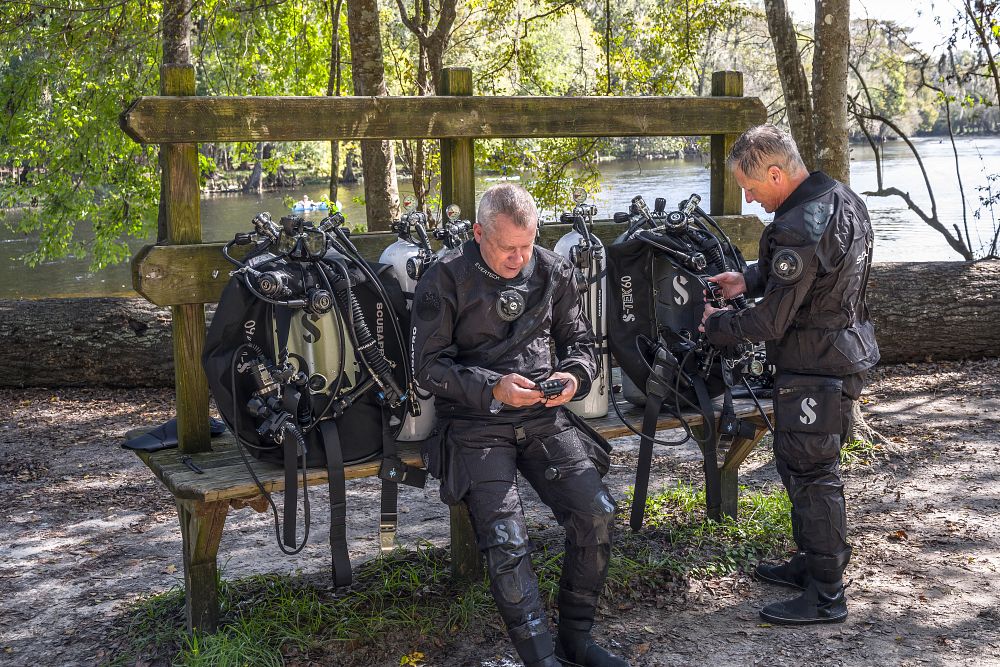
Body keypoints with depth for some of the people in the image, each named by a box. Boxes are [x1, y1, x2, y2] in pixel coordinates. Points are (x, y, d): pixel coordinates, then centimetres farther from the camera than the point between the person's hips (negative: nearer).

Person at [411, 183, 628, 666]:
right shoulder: (445, 279, -5)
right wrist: (492, 387, -19)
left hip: (544, 416, 4)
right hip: (475, 424, -3)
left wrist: (574, 376, -7)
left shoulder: (553, 271, 7)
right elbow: (429, 366, -6)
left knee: (597, 512, -14)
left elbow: (579, 341, 17)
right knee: (506, 541, -21)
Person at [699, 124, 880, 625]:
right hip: (841, 351, 10)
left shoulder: (799, 229, -27)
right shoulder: (838, 197, 6)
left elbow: (770, 322, -22)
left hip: (816, 368, -10)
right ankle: (811, 562, 34)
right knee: (795, 462, 20)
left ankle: (826, 596, 9)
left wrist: (716, 325, -5)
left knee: (811, 473, -1)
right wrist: (748, 278, 12)